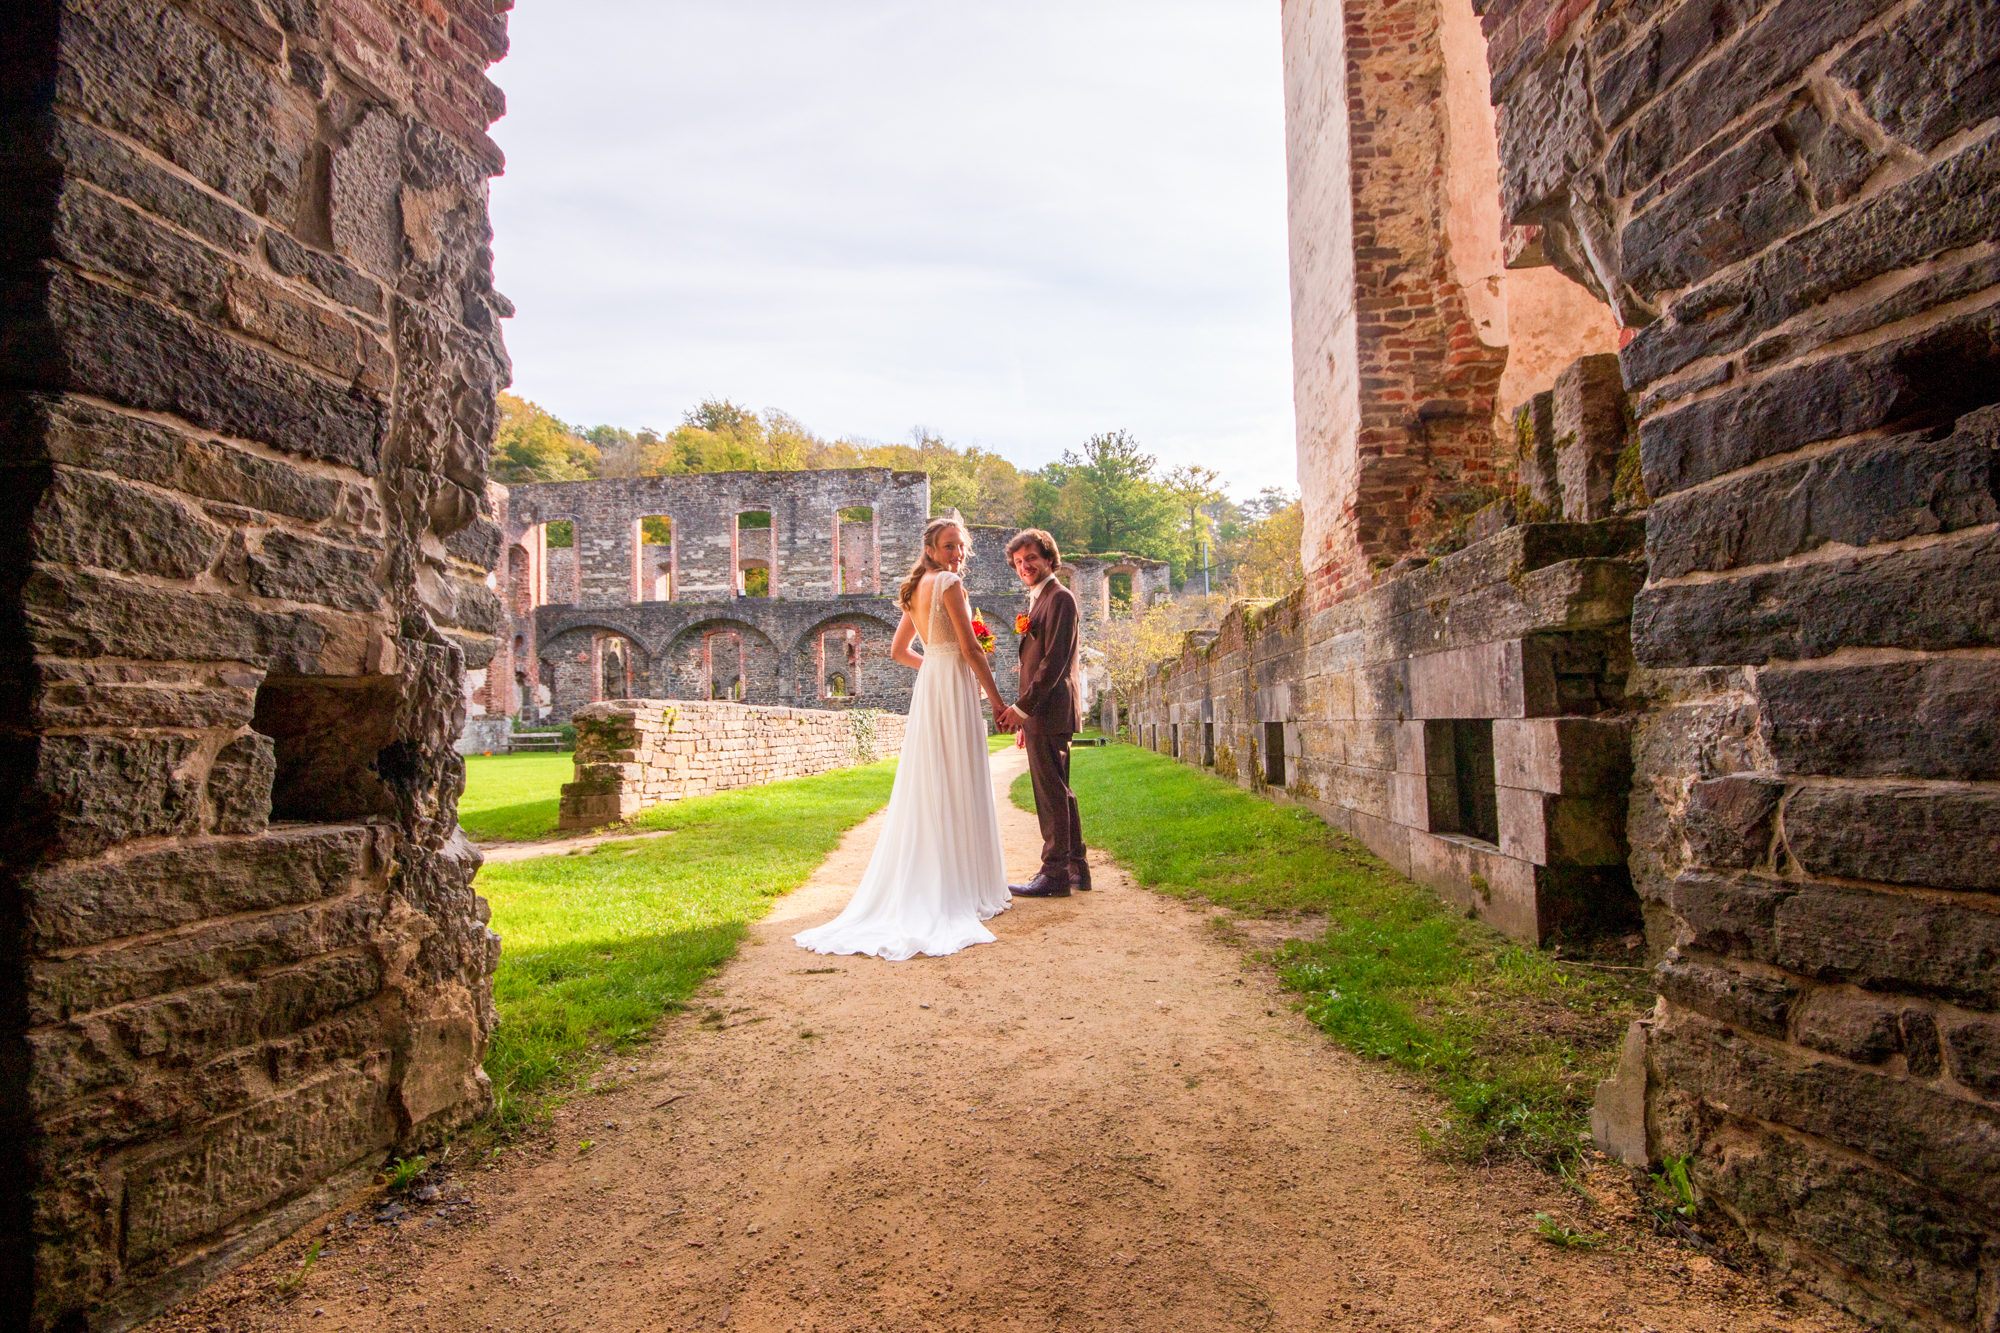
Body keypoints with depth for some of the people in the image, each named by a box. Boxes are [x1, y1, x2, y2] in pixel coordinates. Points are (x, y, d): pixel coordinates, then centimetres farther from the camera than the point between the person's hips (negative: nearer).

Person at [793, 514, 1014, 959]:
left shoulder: (917, 589, 15)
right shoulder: (948, 582, -10)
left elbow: (898, 651, 22)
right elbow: (970, 648, -14)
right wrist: (997, 698, -7)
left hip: (927, 688, 8)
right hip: (955, 689, -8)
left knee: (927, 786, 11)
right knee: (959, 787, -4)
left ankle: (920, 887, 16)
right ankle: (964, 887, 2)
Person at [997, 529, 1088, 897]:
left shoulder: (1059, 598, -11)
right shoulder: (1039, 600, 21)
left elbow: (1055, 661, -19)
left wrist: (1022, 707, -19)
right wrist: (1027, 716, 19)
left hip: (1049, 711, -10)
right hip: (1041, 713, 10)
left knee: (1051, 793, -6)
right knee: (1059, 791, 14)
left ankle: (1055, 874, -1)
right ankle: (1076, 867, 21)